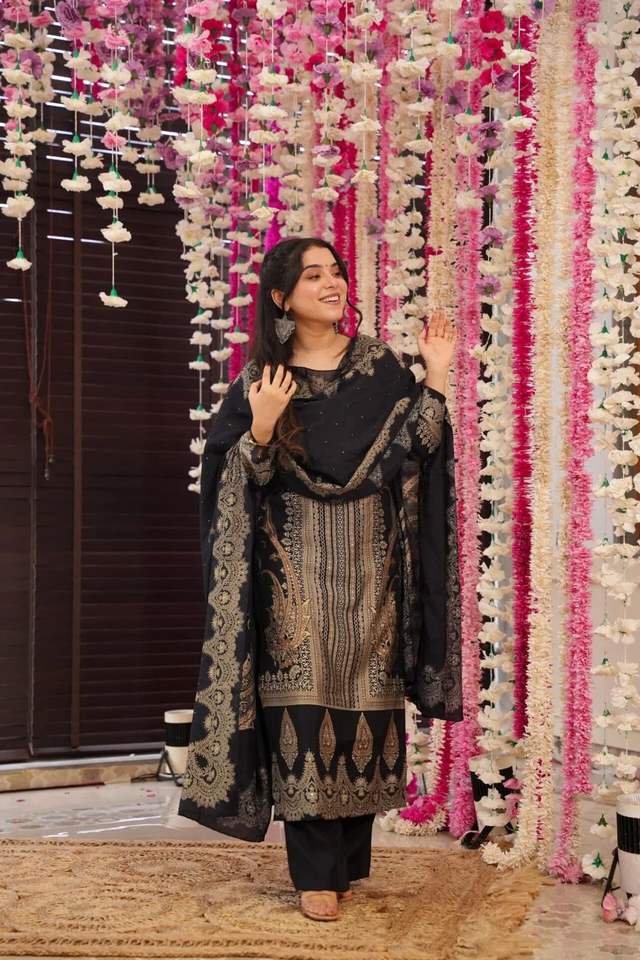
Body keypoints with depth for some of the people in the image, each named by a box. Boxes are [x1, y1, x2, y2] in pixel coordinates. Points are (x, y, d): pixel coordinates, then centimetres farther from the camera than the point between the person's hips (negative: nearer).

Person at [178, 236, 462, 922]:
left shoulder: (379, 363, 5)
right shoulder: (261, 376, 0)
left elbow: (413, 449, 2)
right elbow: (242, 480, -4)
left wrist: (434, 380, -6)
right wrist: (260, 427, -21)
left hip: (368, 569, 2)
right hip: (297, 570, -2)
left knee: (365, 706, 5)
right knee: (303, 708, -2)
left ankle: (350, 858, 21)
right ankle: (316, 871, 10)